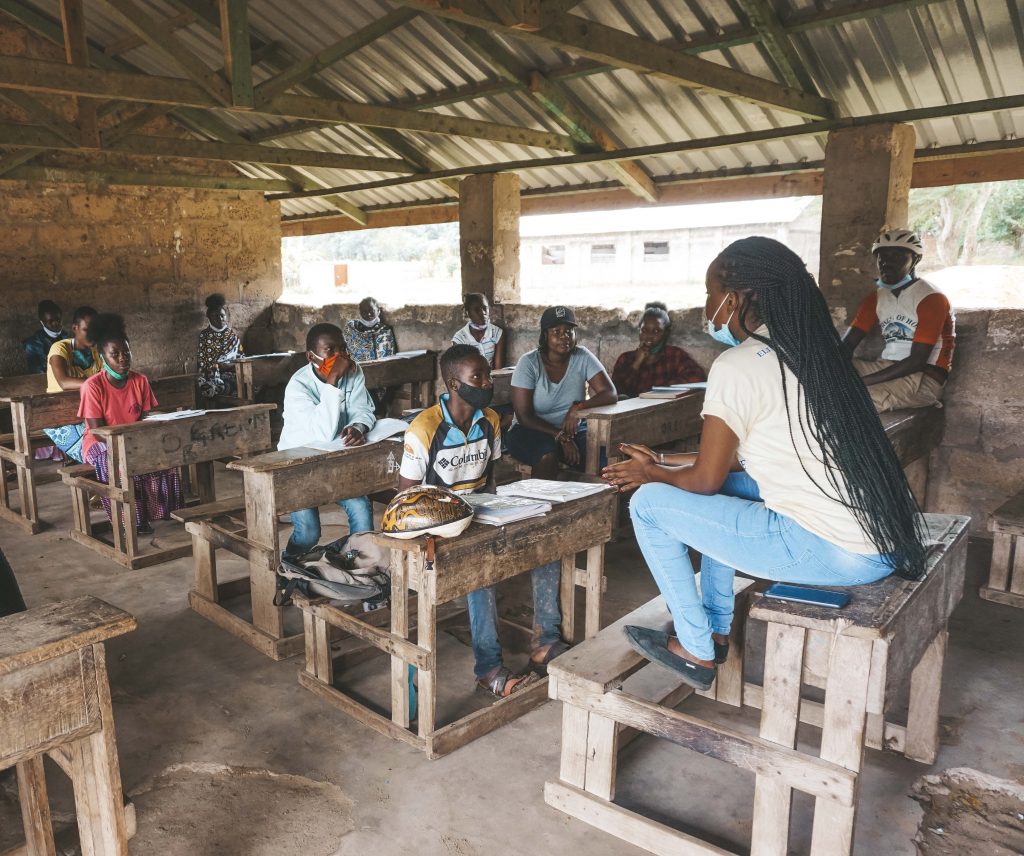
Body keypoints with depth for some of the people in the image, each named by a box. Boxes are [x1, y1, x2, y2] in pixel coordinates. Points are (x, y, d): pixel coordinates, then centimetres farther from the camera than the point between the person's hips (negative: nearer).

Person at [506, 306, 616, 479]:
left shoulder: (583, 357, -4)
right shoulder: (529, 363, -12)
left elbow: (610, 393, -11)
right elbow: (524, 416, -14)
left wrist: (579, 407, -29)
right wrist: (562, 437, -23)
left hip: (573, 429, 3)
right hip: (531, 430, -2)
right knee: (548, 455, -35)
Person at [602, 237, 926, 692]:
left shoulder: (736, 366, -14)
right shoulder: (809, 352, 12)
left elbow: (705, 479, -7)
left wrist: (650, 474, 13)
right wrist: (665, 462, 24)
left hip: (829, 552, -9)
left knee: (650, 504, -1)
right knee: (724, 486, 26)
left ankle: (696, 649, 14)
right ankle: (718, 628, 31)